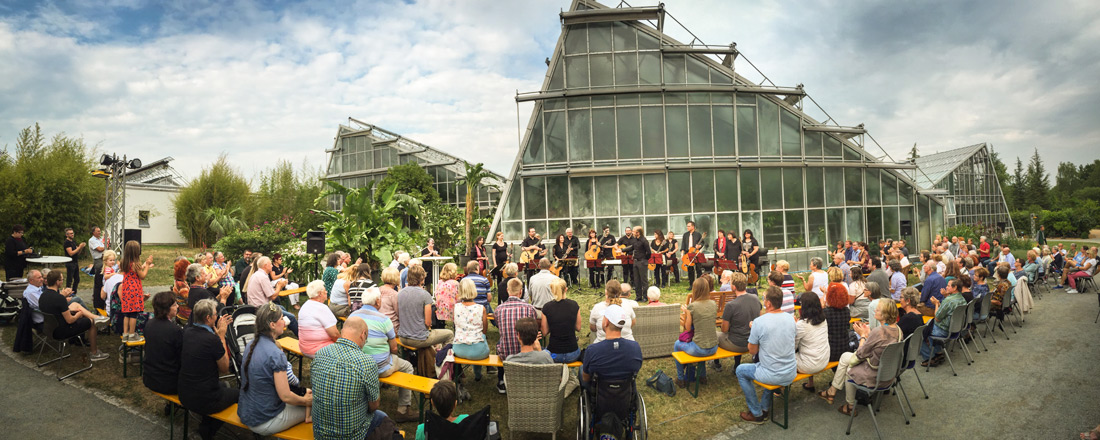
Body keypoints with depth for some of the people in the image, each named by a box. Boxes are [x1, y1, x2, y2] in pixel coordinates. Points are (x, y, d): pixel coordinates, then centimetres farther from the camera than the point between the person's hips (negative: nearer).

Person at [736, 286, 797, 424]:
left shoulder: (759, 321, -19)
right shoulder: (790, 319, -2)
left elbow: (752, 351, -8)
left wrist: (753, 331, 7)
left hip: (772, 376, -6)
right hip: (791, 374, 6)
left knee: (741, 370, 20)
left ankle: (757, 414, 24)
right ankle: (764, 407, 40)